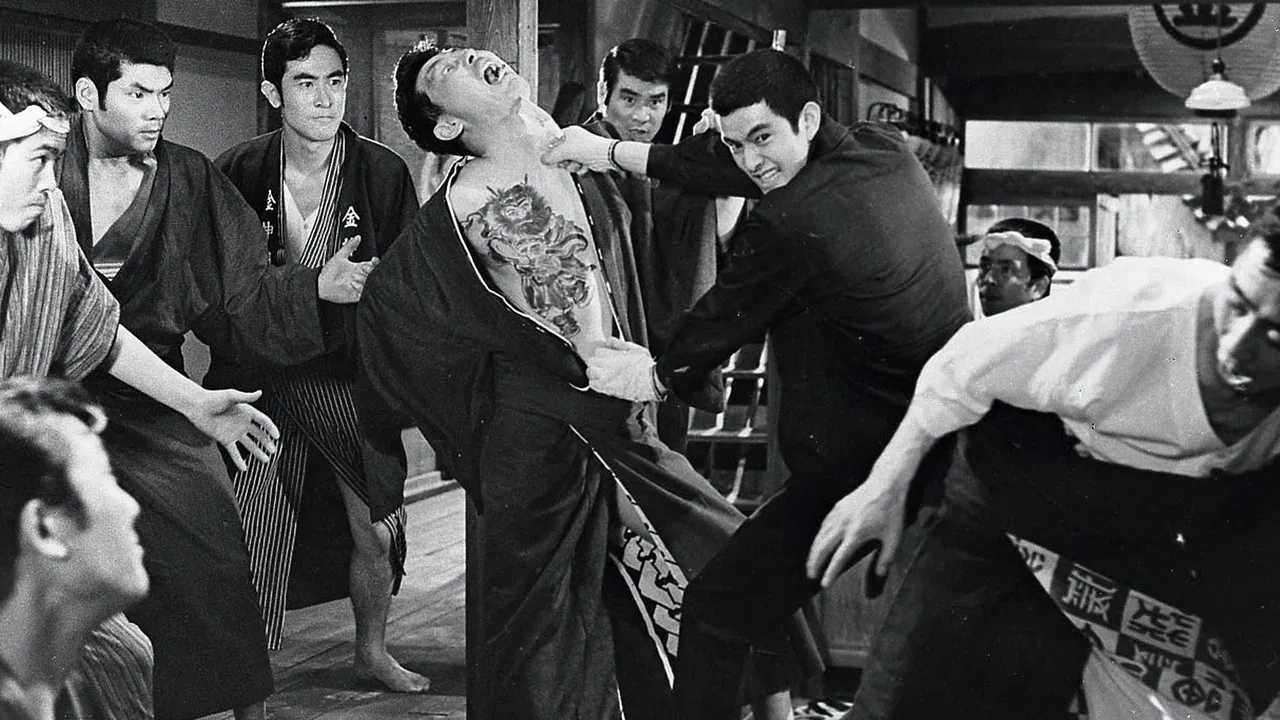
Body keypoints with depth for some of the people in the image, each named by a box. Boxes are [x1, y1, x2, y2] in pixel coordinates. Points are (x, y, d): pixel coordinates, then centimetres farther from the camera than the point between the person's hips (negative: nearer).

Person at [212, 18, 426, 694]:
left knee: (377, 532, 10)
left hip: (354, 377, 1)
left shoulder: (384, 172, -6)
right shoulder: (238, 171, -5)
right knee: (248, 545, -3)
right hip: (264, 378, -1)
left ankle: (372, 652, 36)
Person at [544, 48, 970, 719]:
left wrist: (655, 372, 17)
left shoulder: (786, 225, -20)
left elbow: (721, 320, -2)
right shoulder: (884, 149, 3)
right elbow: (730, 168, 11)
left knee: (716, 611, 2)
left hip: (858, 467, -8)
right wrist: (614, 153, 14)